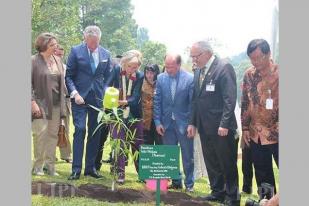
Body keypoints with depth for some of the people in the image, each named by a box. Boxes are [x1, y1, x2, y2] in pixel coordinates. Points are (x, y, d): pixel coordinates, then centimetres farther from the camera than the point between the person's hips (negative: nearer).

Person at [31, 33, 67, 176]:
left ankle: (50, 166, 15)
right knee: (41, 133, -7)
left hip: (56, 104, 6)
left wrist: (63, 98, 12)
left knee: (53, 135, 7)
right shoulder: (34, 60, -6)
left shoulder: (57, 60, 12)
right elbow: (29, 84, -9)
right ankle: (38, 166, 6)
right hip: (41, 104, -5)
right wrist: (33, 102, -15)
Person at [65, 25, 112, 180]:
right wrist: (75, 93, -12)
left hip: (98, 98, 3)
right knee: (80, 130, -10)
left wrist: (104, 92, -1)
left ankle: (90, 167, 14)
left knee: (95, 133, 5)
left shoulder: (106, 54, 7)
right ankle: (76, 169, -6)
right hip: (80, 97, -3)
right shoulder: (76, 51, -2)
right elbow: (68, 76, 0)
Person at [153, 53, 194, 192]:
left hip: (184, 123, -3)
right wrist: (157, 122, -2)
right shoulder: (161, 78, 1)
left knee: (187, 156, 7)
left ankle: (189, 184, 21)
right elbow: (157, 101, 3)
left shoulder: (190, 79, -9)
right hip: (167, 123, 3)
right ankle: (176, 182, 23)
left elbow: (193, 103, -8)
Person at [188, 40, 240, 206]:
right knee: (211, 163, 14)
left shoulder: (224, 67, -12)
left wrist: (224, 124, -20)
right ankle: (217, 192, 27)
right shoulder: (198, 70, 11)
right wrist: (193, 122, 11)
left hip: (221, 127, -7)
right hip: (204, 126, 7)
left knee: (227, 164, 4)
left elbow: (230, 98, -17)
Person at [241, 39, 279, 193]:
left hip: (277, 134, -4)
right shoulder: (249, 75, 4)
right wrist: (245, 128, 7)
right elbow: (245, 103, 10)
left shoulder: (279, 73, -9)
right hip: (256, 134, 4)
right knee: (262, 174, 12)